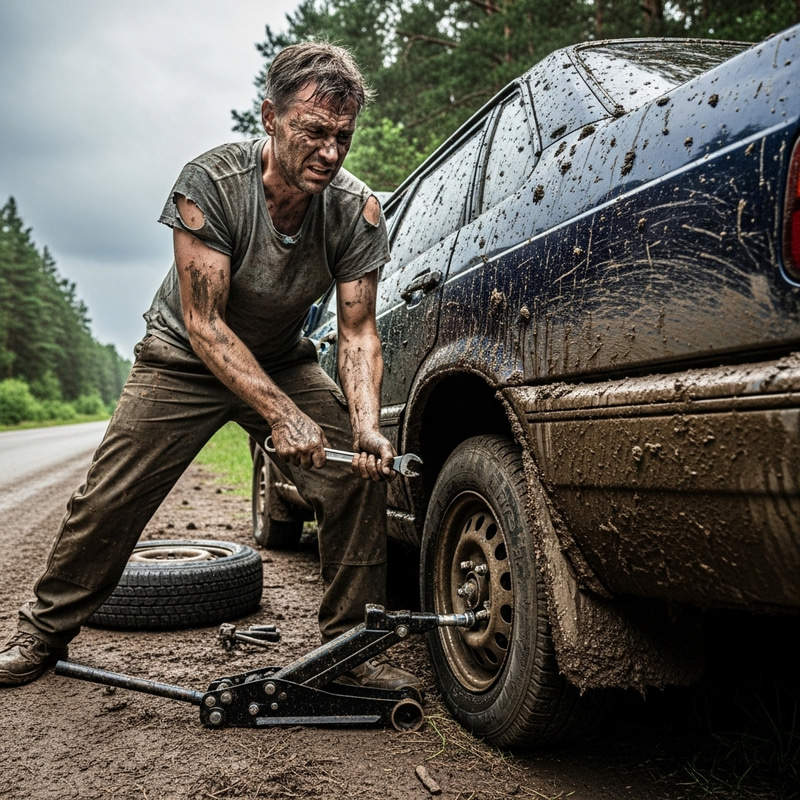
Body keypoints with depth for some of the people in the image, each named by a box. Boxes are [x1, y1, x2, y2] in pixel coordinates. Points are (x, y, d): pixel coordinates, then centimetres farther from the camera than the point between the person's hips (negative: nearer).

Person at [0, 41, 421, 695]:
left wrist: (367, 425, -35)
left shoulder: (357, 211, -19)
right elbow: (203, 322, -29)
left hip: (284, 361, 2)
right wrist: (282, 414, -39)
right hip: (186, 358, -2)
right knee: (108, 499, -2)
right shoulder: (210, 183, -28)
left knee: (362, 476, -15)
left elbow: (358, 331, -17)